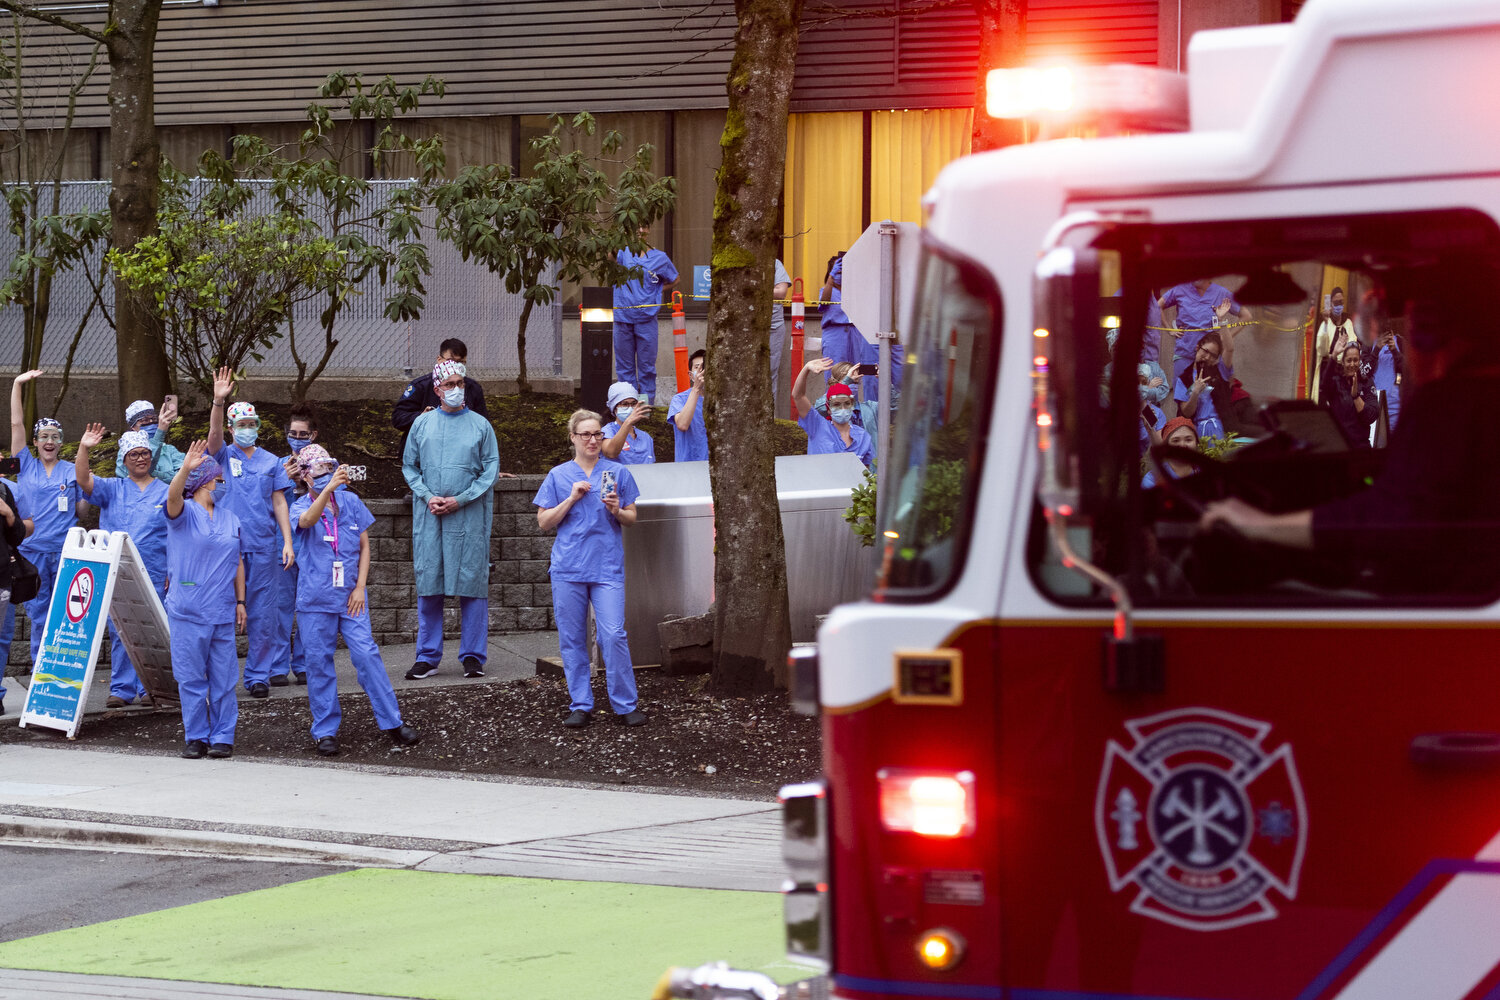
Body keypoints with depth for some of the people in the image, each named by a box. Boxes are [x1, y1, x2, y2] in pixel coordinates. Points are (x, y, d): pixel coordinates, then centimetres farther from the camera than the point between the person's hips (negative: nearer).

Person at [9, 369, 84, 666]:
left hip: (65, 550, 0)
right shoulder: (26, 466, 7)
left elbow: (80, 511, 10)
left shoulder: (71, 471, 8)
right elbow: (16, 424, 1)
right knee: (38, 616, 2)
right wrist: (17, 385, -4)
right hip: (33, 550, 0)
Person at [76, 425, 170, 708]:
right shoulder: (112, 489, 11)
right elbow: (83, 479, -6)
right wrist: (83, 449, -21)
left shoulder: (166, 492, 7)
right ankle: (121, 689, 7)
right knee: (119, 632, 2)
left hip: (155, 576, -1)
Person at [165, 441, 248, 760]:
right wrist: (186, 469, -41)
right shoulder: (184, 513, 0)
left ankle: (223, 737, 9)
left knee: (223, 678, 3)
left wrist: (240, 601, 14)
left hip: (223, 611, 4)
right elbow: (173, 498, -24)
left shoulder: (230, 518, 15)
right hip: (188, 611, -4)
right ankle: (196, 737, 8)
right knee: (191, 677, 0)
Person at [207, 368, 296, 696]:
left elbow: (279, 502, 9)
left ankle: (258, 675, 8)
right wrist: (218, 402, -32)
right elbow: (214, 433, -14)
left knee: (263, 613, 1)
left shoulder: (271, 461, 10)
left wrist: (288, 543, 1)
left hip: (264, 546, 1)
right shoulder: (224, 456, 6)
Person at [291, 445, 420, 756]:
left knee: (367, 655, -5)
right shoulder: (301, 506, -1)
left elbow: (364, 546, 10)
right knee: (319, 662, 2)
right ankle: (325, 730, 12)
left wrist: (360, 587, 0)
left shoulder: (350, 502, 6)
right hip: (315, 599, -1)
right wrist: (328, 489, -41)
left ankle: (391, 722, 3)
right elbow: (306, 520, -27)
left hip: (350, 598, 1)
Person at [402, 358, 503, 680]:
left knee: (471, 582, -2)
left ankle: (473, 655, 5)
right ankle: (427, 656, 8)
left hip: (469, 514, -2)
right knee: (428, 583, 2)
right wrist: (428, 497, -6)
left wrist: (460, 500, -9)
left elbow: (491, 469, 0)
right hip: (429, 516, 2)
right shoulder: (422, 424, 9)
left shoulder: (480, 425, 4)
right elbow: (409, 466, 11)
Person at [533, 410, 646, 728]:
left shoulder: (617, 473, 8)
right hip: (568, 567, 1)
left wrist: (617, 511, -10)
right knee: (572, 639, 3)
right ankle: (580, 705, 11)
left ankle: (625, 705, -2)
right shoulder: (558, 476, 8)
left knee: (613, 636, -10)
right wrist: (571, 499, -7)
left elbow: (632, 517, 12)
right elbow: (544, 522, 6)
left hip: (607, 567, -1)